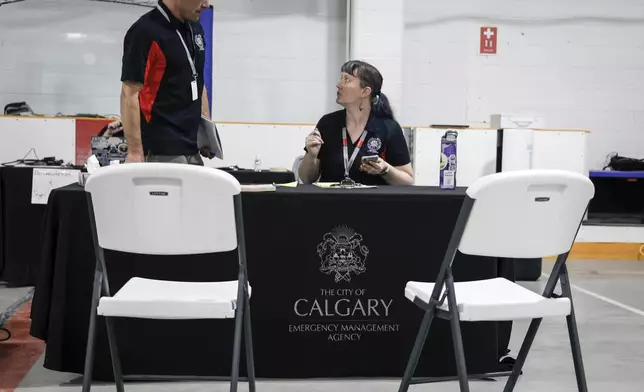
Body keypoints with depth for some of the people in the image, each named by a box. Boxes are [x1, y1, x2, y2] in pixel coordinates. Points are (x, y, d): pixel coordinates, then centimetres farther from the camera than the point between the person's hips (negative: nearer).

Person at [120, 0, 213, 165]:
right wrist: (135, 151, -21)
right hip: (162, 151, -8)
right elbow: (130, 94, -17)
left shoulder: (195, 30, 12)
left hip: (191, 147, 8)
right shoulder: (145, 31, -14)